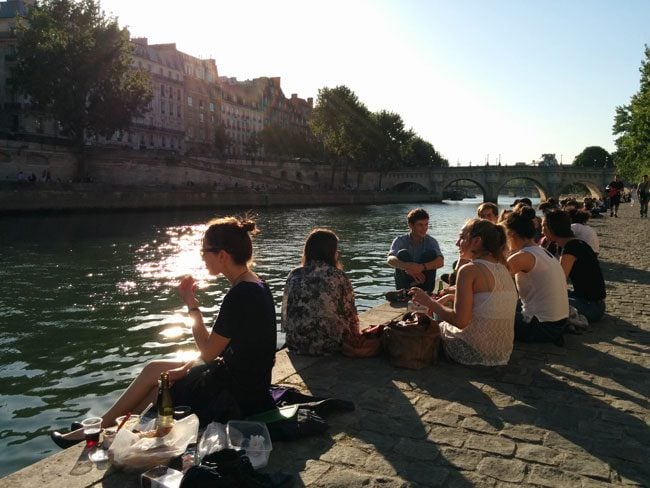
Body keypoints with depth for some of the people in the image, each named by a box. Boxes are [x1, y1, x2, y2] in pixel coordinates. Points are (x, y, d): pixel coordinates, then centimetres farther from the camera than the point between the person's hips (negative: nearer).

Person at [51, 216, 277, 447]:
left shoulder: (239, 295, -26)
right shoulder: (258, 286, 4)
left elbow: (208, 352, -18)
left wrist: (192, 305, -11)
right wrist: (188, 368, 4)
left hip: (235, 395, -8)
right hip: (249, 383, 8)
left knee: (153, 372, 9)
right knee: (153, 369, 16)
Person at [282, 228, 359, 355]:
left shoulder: (294, 276, 1)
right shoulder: (338, 276, -8)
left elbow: (285, 311, 6)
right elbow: (350, 313, -7)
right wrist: (356, 337, 10)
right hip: (330, 345, -3)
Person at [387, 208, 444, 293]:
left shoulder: (431, 241, -3)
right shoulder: (400, 240, -5)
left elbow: (440, 262, -21)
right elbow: (390, 260, -24)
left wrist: (422, 267, -42)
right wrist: (408, 267, -45)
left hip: (424, 283, 1)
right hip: (405, 285, -1)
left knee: (430, 253, -18)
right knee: (402, 253, -23)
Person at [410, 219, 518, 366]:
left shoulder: (470, 270, -19)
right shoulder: (503, 268, 5)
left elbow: (460, 321, -22)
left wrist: (429, 302, -10)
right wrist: (451, 297, 16)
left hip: (476, 354, -7)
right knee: (445, 322, 28)